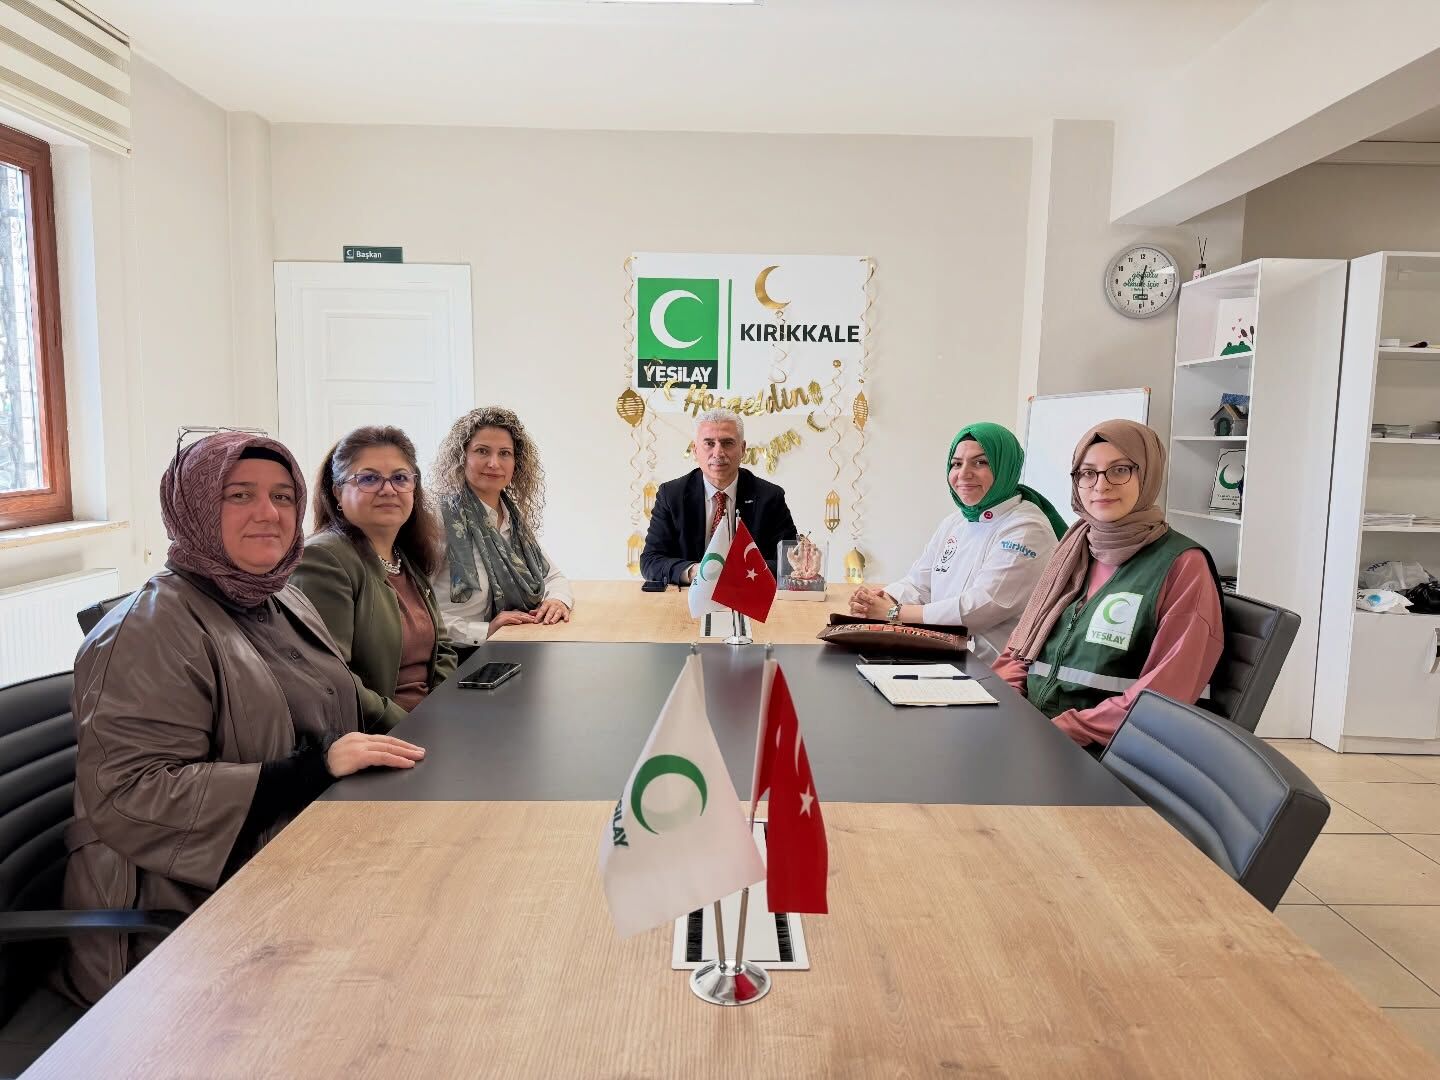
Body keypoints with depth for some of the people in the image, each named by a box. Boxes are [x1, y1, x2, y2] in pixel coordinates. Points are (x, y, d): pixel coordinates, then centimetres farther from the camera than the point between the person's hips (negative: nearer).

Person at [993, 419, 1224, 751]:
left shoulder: (1182, 565, -5)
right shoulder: (1073, 550, 15)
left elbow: (1164, 696, -12)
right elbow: (1021, 649, 14)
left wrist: (1065, 729, -18)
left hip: (1102, 753, -5)